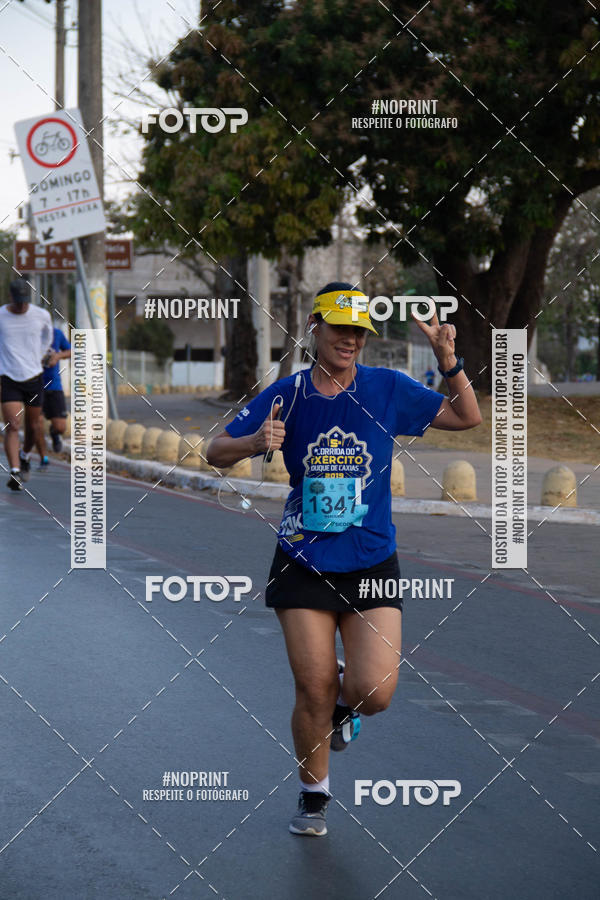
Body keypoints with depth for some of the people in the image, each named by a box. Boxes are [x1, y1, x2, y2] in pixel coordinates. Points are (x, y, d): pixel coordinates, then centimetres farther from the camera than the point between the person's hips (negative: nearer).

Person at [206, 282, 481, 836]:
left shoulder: (388, 389, -1)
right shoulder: (286, 395, -1)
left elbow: (467, 417, 5)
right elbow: (216, 452, 2)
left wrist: (449, 362, -12)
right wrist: (255, 443, -20)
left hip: (372, 563, 0)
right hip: (304, 565, 0)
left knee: (375, 693, -13)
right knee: (314, 691, -1)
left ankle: (345, 699, 25)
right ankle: (314, 796, 23)